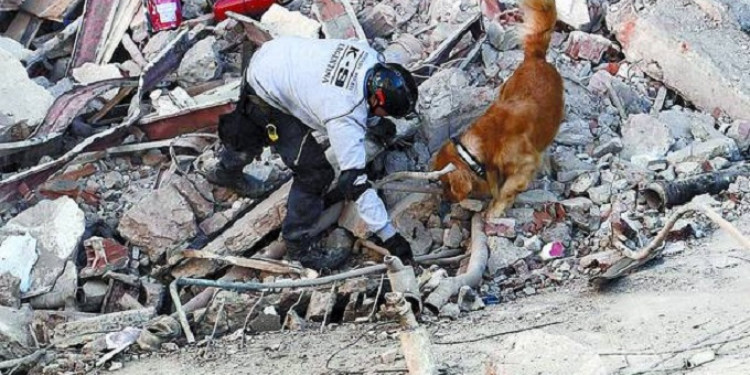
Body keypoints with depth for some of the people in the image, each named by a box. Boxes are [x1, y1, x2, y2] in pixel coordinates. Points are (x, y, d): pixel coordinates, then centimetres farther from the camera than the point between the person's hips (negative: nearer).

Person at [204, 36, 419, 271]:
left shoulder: (372, 58, -19)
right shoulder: (345, 120, -36)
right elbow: (354, 181, -33)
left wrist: (374, 122, 3)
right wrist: (388, 236, -31)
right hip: (265, 97, -9)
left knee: (252, 133, 38)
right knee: (314, 172, -10)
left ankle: (227, 172, 70)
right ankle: (300, 246, 10)